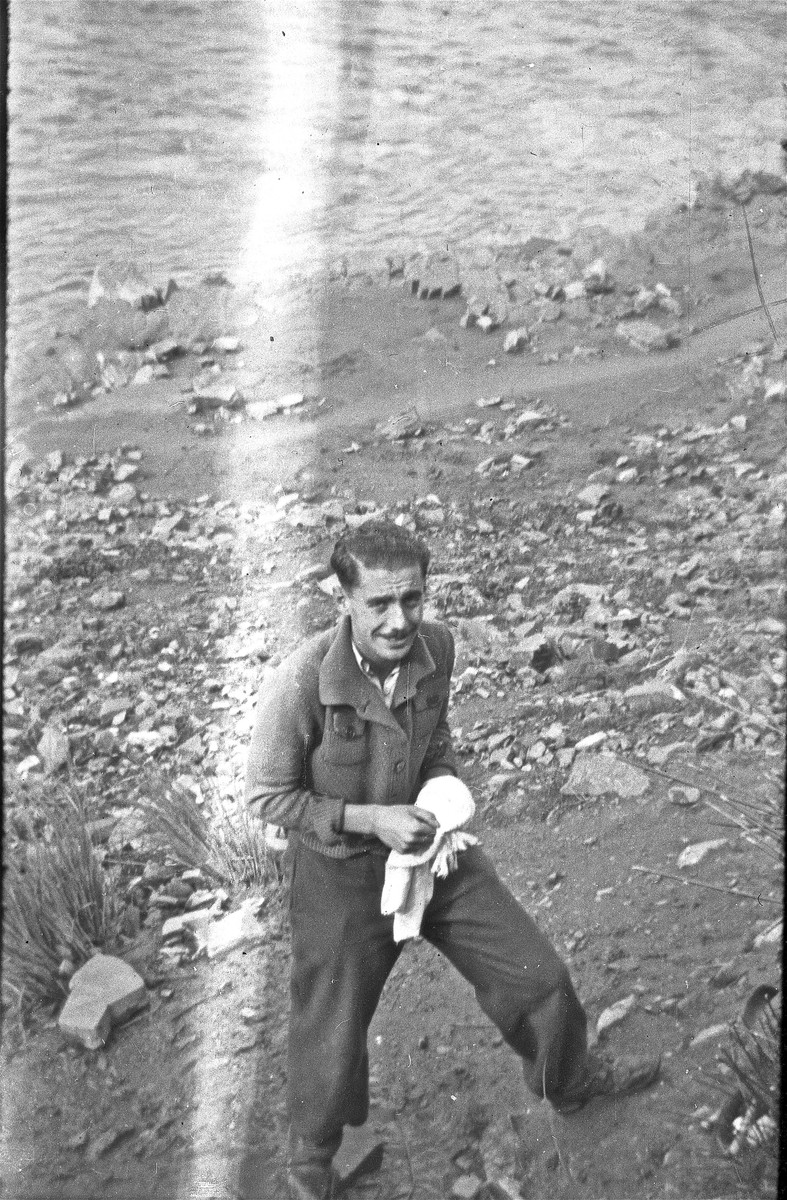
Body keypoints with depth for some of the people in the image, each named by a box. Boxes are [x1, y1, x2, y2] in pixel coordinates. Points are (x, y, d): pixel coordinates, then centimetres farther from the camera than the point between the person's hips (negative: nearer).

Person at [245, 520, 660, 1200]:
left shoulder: (436, 646, -14)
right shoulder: (300, 683, -31)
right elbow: (267, 795, -17)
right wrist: (371, 819, -25)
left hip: (428, 843, 5)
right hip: (340, 871, -4)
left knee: (537, 974, 14)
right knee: (331, 1042, 10)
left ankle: (571, 1081, 48)